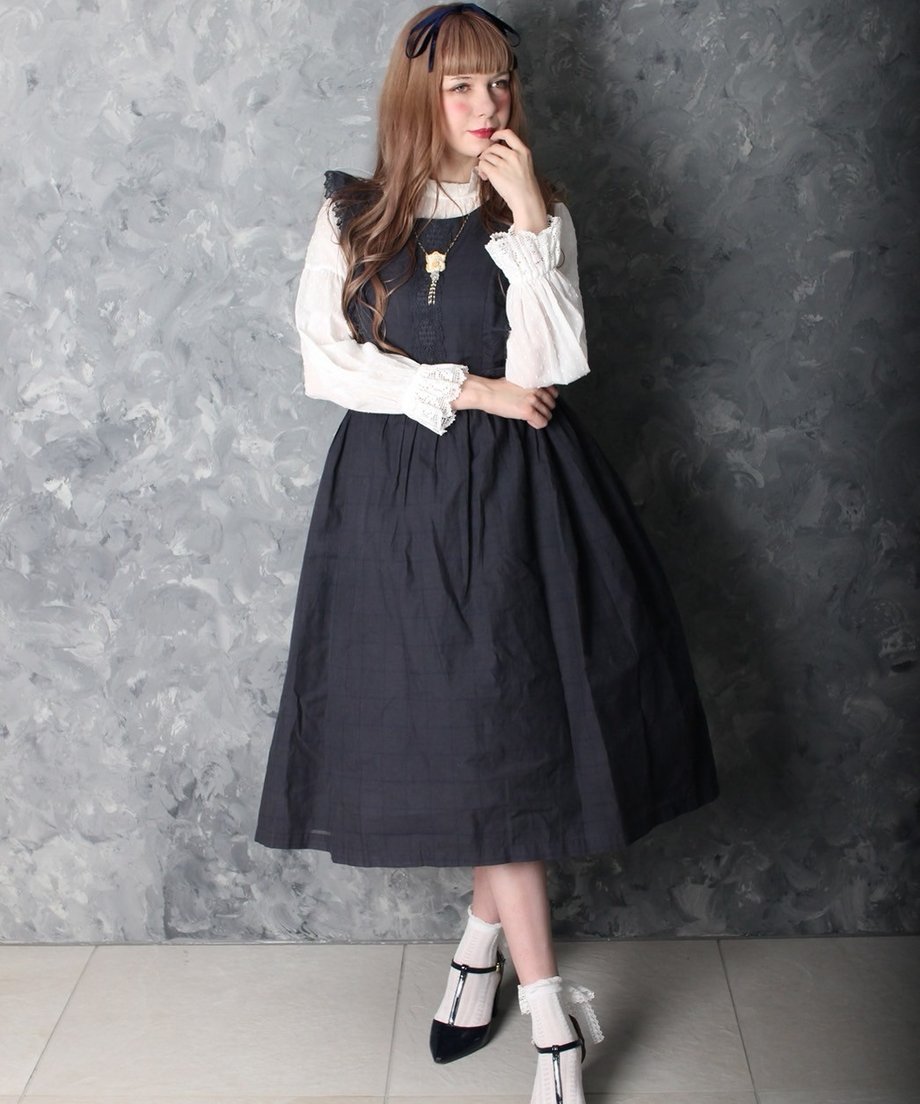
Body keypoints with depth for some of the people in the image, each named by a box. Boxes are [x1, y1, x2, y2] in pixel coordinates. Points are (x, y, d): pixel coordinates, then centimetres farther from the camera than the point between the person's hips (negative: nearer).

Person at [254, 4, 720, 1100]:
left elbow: (551, 365, -9)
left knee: (509, 726, -1)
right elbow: (326, 363, -4)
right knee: (474, 733, 1)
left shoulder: (539, 216, 4)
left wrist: (531, 218, -13)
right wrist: (463, 389, -9)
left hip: (515, 493, 1)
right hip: (398, 491, 0)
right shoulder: (351, 217, 4)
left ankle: (482, 939, 21)